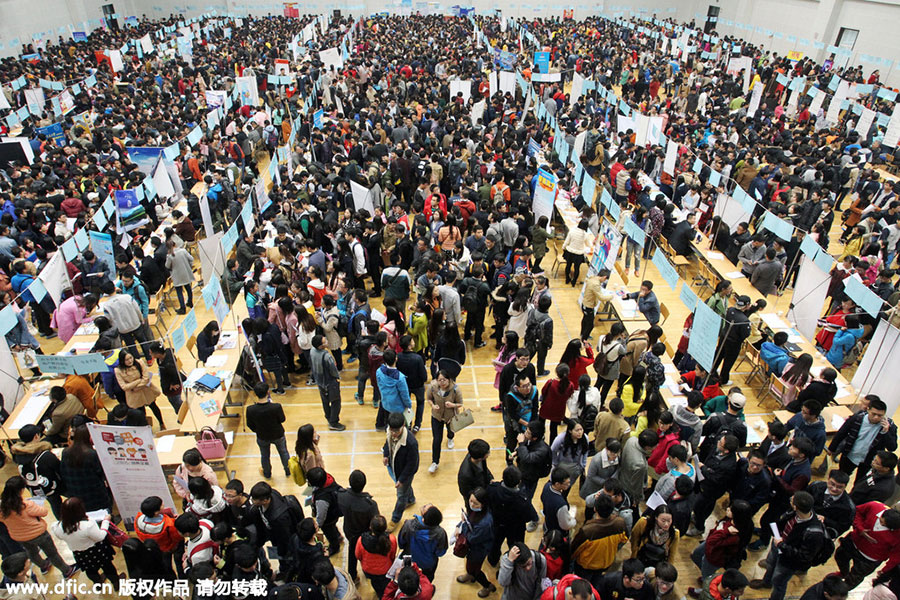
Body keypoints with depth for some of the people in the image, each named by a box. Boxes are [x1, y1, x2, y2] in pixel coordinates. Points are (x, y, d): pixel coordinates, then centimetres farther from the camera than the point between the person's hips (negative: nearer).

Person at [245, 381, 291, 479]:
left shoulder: (250, 410, -31)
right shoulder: (276, 407, -35)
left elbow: (250, 425, -13)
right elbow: (282, 420, -15)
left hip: (262, 437, 1)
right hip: (278, 435, -1)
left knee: (264, 456, 29)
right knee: (283, 452, 28)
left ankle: (267, 474, 54)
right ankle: (288, 471, 50)